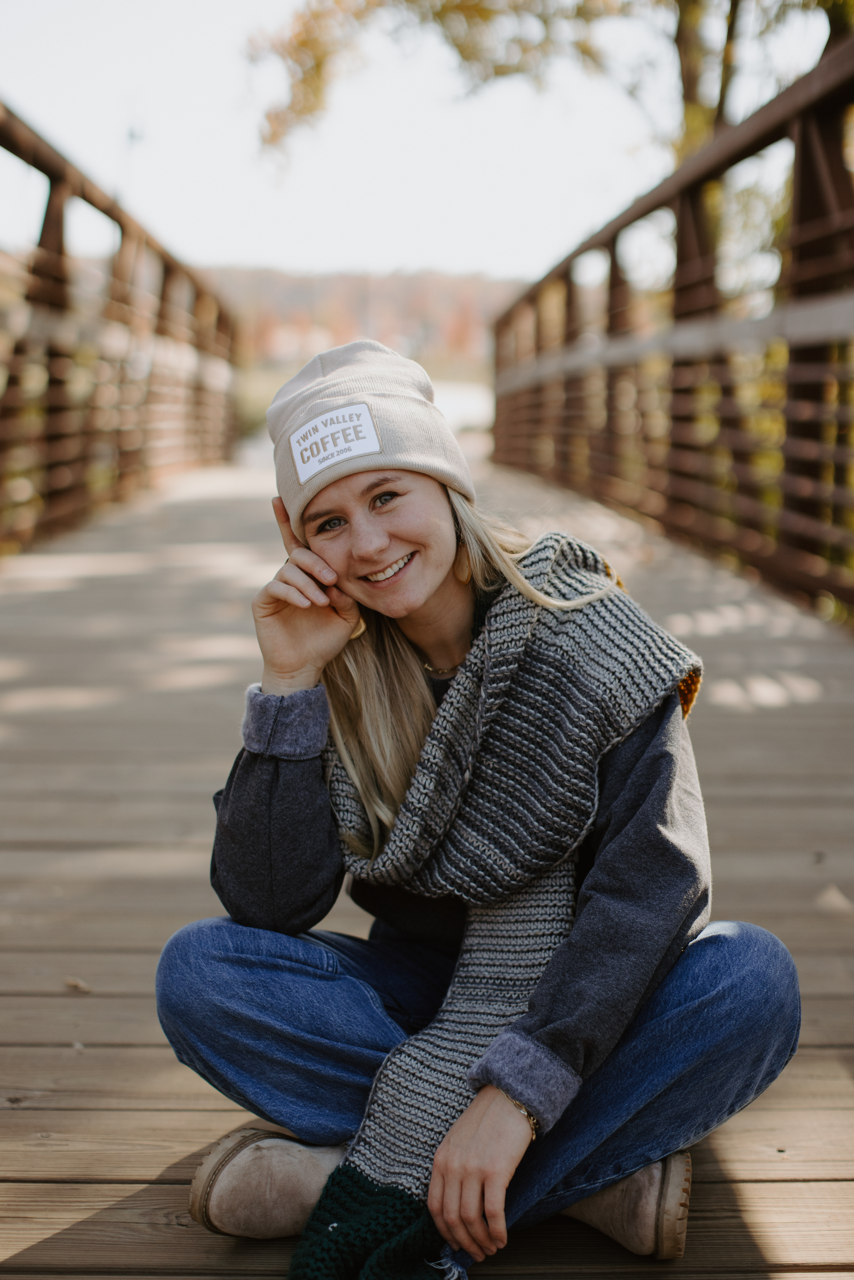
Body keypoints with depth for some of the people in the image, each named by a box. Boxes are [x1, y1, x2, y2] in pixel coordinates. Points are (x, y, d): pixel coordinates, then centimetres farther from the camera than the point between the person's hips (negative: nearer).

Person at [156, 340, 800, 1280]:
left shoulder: (581, 631, -15)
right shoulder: (334, 663, -6)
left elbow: (655, 877, -24)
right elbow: (266, 905, -13)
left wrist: (516, 1091, -33)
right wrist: (290, 684, -22)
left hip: (580, 995, -2)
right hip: (422, 994, 3)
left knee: (751, 981, -31)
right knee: (200, 971, -22)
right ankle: (597, 1166, -24)